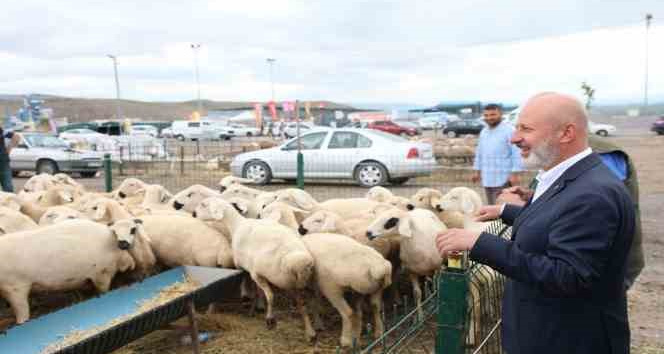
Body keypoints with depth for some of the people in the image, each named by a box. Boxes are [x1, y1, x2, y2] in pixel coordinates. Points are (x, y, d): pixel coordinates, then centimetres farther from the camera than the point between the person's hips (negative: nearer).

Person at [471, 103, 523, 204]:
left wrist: (515, 174, -17)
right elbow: (479, 153, 20)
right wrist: (477, 171, 18)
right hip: (487, 178, 7)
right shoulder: (483, 132, 13)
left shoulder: (509, 130, -10)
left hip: (503, 178, -7)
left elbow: (516, 153, -13)